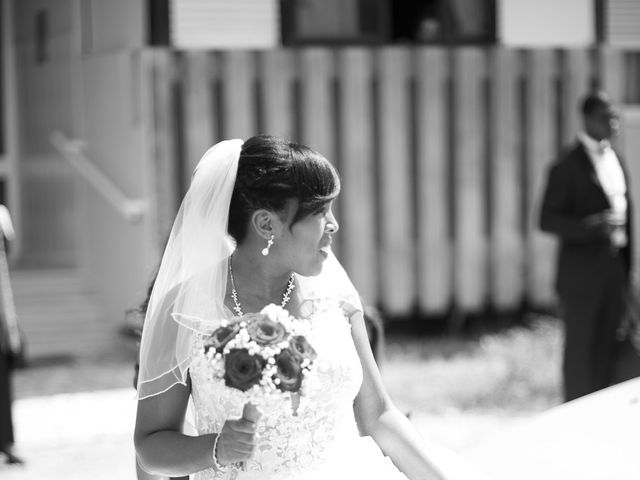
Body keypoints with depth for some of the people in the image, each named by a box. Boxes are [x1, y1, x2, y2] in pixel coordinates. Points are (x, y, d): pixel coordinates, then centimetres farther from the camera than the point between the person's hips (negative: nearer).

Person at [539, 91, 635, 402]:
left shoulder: (615, 159, 12)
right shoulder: (568, 166, -11)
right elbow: (548, 221, -12)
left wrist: (627, 267, 12)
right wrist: (590, 226, -26)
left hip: (615, 268, 6)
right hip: (581, 270, -6)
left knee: (607, 349, 11)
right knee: (579, 349, 2)